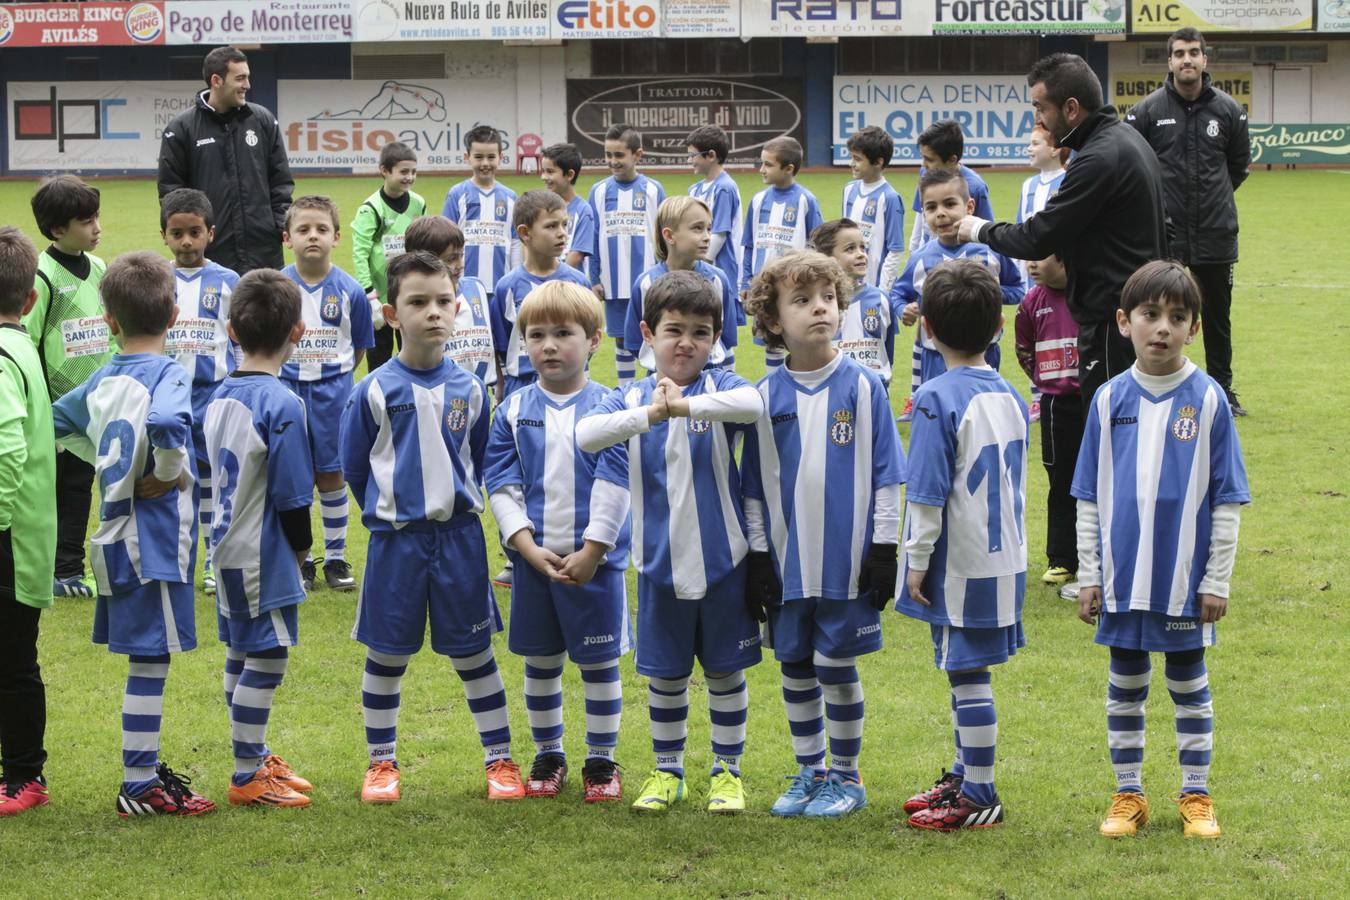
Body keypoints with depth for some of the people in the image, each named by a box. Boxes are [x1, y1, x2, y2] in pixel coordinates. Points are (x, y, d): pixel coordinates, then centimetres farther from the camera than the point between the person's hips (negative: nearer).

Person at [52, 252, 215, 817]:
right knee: (150, 660, -3)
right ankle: (140, 788, 1)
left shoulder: (103, 380, 8)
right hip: (154, 541, -8)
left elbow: (58, 421, 23)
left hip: (117, 532, 8)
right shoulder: (168, 377, -15)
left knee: (146, 658, 16)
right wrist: (168, 475, -20)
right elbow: (166, 424, -37)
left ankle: (147, 770, 24)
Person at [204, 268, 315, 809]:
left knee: (242, 656, 17)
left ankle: (256, 759, 29)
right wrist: (300, 551, 0)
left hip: (228, 547, 9)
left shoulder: (219, 397, 5)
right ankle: (249, 777, 4)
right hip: (265, 554, -9)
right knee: (268, 658, -1)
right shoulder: (282, 405, -19)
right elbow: (292, 498, -17)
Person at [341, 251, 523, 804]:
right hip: (394, 538, -1)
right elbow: (354, 467, 4)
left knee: (473, 654, 7)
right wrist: (388, 512, 8)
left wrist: (456, 504, 11)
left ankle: (500, 760, 16)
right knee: (386, 655, 7)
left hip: (459, 535, 1)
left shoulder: (468, 389, 0)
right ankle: (381, 763, 20)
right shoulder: (374, 391, -7)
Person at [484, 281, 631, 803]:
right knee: (540, 661, 11)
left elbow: (615, 485, -8)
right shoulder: (514, 411, 2)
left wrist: (591, 552, -13)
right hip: (533, 558, 2)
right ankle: (548, 756, 26)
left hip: (595, 559, -2)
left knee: (599, 661, 5)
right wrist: (530, 548, -11)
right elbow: (501, 485, -1)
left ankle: (602, 760, 17)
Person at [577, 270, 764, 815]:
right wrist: (649, 414, -30)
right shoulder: (629, 399, 0)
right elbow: (586, 435, -21)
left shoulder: (720, 388, -5)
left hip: (723, 562, -1)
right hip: (660, 565, 2)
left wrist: (685, 405, -33)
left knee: (725, 670, 10)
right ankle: (666, 771, 27)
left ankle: (727, 770, 24)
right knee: (665, 674, 12)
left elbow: (753, 404, -30)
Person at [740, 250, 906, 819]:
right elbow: (754, 487, 7)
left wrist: (884, 548, -5)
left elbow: (885, 474, -2)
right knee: (795, 666, 10)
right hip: (788, 560, 3)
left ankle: (846, 777, 16)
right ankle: (809, 773, 25)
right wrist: (758, 555, 3)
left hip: (847, 559, -3)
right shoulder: (766, 397, 2)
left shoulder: (862, 387, -4)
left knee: (836, 665, 1)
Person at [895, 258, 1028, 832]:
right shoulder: (1009, 397, 7)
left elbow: (928, 494, -17)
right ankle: (964, 776, 28)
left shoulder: (938, 399, -16)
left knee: (968, 675, -1)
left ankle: (980, 799, 4)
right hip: (1003, 558, 8)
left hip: (960, 564, -8)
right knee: (968, 673, 18)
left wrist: (917, 561, -9)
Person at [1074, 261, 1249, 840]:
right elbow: (1089, 498, 4)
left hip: (1184, 580, -2)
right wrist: (1088, 577, 2)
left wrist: (1217, 580, -6)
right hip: (1121, 579, 2)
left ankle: (1196, 796, 21)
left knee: (1189, 684, 10)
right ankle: (1128, 794, 23)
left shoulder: (1207, 400, -6)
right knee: (1125, 686, 12)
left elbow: (1226, 500, -4)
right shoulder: (1110, 400, 0)